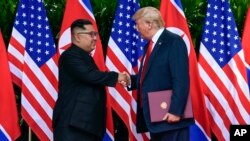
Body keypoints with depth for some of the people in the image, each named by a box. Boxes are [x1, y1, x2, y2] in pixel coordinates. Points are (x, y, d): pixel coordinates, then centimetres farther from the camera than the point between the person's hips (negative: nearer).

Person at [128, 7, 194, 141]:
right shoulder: (150, 45, 18)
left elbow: (181, 80, -18)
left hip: (169, 115, -9)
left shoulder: (174, 42, -11)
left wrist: (175, 110, -22)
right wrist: (131, 80, 6)